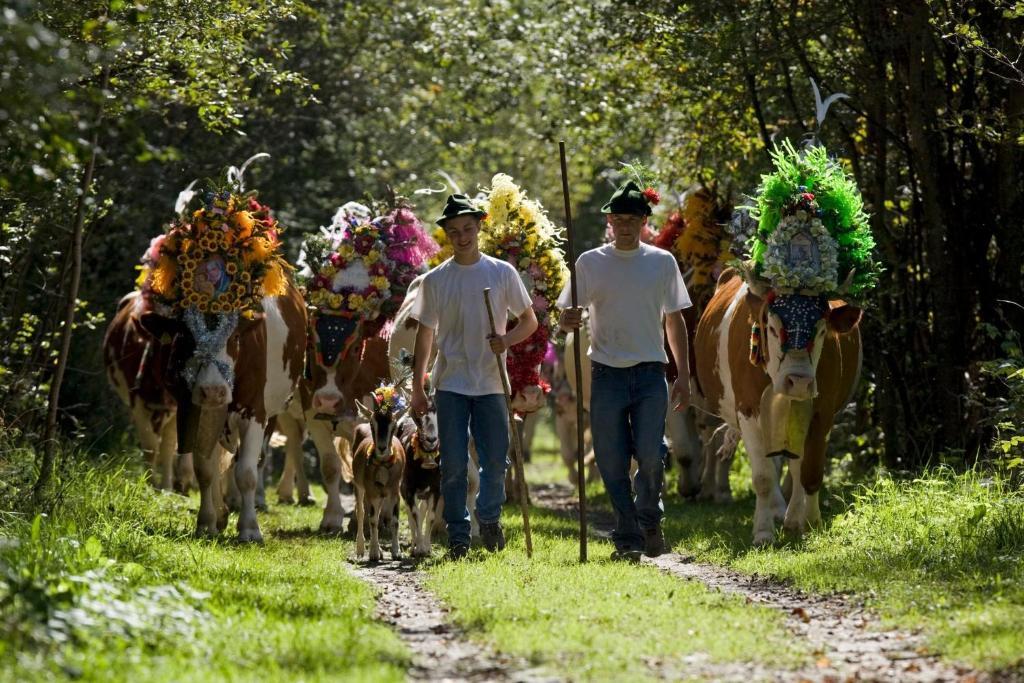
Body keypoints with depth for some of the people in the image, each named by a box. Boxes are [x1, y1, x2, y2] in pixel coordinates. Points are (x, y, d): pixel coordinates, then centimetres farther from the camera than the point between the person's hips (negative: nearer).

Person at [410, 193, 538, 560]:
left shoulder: (502, 273, 3)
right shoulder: (435, 280, 4)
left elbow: (529, 321, 9)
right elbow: (425, 334, 9)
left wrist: (506, 339, -13)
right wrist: (417, 387, 6)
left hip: (491, 383, 0)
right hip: (451, 385, 0)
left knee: (495, 461, -1)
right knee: (453, 466, -2)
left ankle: (489, 517, 25)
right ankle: (457, 536, 6)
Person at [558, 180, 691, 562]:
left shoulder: (662, 262, 7)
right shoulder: (591, 263, 5)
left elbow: (674, 320, 13)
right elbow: (565, 316, 5)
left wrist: (683, 375, 9)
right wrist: (567, 321, -20)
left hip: (650, 374, 0)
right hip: (607, 373, 0)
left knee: (650, 457, -11)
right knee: (612, 463, -1)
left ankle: (649, 521, 14)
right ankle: (627, 540, 9)